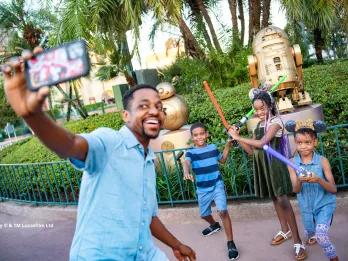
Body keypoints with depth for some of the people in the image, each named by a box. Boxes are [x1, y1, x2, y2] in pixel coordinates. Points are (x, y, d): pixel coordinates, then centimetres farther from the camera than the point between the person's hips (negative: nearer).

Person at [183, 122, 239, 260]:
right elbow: (186, 162, -31)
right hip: (202, 189, 1)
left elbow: (222, 160, 17)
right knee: (204, 214, 18)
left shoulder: (213, 147, 0)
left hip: (217, 184, -1)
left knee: (223, 211, -19)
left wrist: (228, 145, 5)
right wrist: (186, 173, -54)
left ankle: (230, 243, -8)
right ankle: (214, 225, 53)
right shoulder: (190, 152, -9)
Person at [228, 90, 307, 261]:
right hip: (262, 166, 7)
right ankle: (285, 230, 34)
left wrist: (238, 137, -17)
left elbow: (262, 143, -22)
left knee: (283, 200, -8)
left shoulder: (276, 121, -10)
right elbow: (251, 150, 10)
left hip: (274, 164, -7)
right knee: (274, 198, 17)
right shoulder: (258, 125, 11)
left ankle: (297, 242, -2)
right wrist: (237, 138, -2)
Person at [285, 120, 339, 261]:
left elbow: (334, 189, -15)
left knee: (321, 235, -20)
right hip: (306, 206, 3)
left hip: (324, 204, -3)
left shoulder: (322, 161, -16)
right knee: (309, 233, 24)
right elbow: (296, 190, -15)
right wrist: (299, 181, -37)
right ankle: (313, 236, 61)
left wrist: (319, 180, -34)